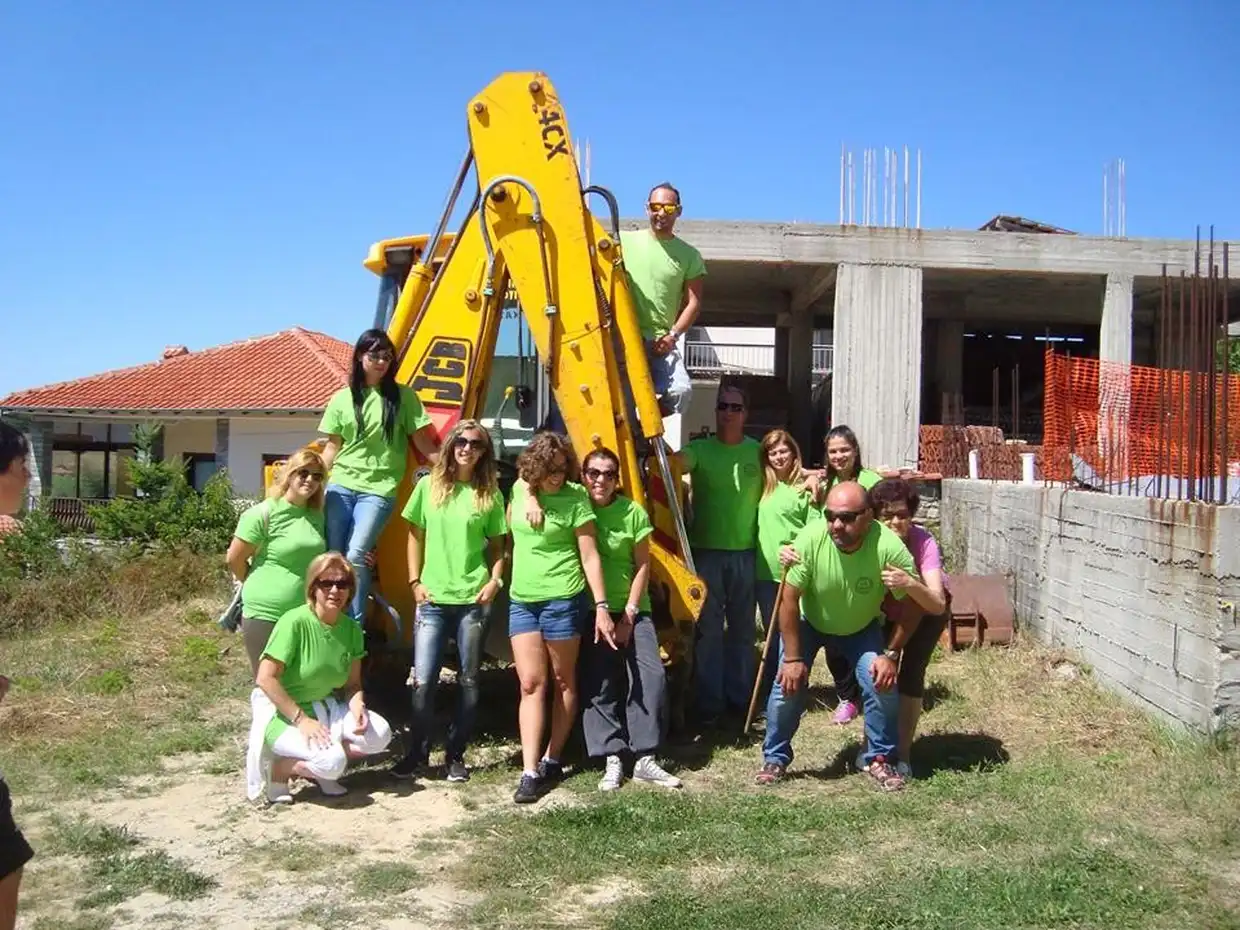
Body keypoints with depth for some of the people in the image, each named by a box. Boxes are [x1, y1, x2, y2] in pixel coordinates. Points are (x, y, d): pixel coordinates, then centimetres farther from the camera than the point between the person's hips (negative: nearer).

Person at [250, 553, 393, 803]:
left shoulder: (351, 629, -2)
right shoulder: (295, 622, -21)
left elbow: (353, 683, 5)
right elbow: (266, 679, -21)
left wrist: (358, 706, -17)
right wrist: (301, 719, -23)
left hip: (326, 709, 7)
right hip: (282, 714, -6)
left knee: (379, 734, -16)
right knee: (332, 760, -30)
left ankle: (321, 770, 7)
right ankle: (279, 768, 0)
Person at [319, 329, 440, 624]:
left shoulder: (403, 396, 4)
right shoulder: (342, 398, 10)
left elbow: (423, 441, 5)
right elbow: (332, 448, 13)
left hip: (378, 489, -3)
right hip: (340, 486, 3)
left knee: (356, 556, -17)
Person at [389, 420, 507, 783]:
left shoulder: (490, 494, 3)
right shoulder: (429, 486, 5)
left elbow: (497, 546, 9)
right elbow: (415, 537, 9)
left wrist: (495, 580, -6)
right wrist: (415, 581, 2)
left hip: (473, 599, 0)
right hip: (433, 598, 0)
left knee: (468, 681, 6)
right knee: (423, 681, -3)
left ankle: (455, 755, 19)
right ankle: (417, 751, 14)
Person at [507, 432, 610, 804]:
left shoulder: (575, 498, -8)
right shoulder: (519, 490, 5)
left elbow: (589, 556, -8)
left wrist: (601, 606, -12)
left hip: (562, 600, -4)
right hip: (521, 600, 4)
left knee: (563, 681, 9)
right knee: (530, 683, 0)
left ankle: (551, 761, 21)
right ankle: (529, 771, -1)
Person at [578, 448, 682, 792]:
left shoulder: (632, 512, -3)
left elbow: (643, 565, 0)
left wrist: (629, 614, -5)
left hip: (631, 609, 0)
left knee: (651, 676, -9)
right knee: (599, 685, -2)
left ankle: (645, 759, -1)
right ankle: (612, 760, 6)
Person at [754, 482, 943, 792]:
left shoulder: (889, 547, -33)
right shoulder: (810, 539, -34)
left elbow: (912, 606, -18)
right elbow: (789, 598, -23)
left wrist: (891, 654, -20)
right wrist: (792, 657, -20)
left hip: (862, 628, 1)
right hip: (808, 623, 0)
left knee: (882, 682, -15)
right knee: (789, 682, -11)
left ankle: (879, 758, 9)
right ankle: (775, 758, 12)